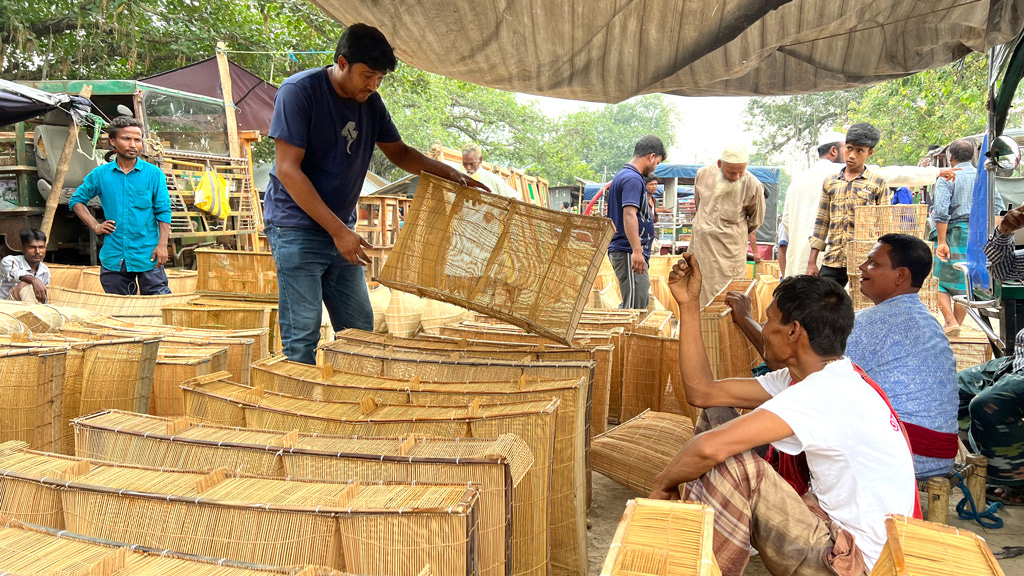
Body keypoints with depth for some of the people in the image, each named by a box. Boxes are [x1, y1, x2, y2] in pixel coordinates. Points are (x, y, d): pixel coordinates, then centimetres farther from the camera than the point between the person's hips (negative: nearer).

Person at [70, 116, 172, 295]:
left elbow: (163, 212, 0)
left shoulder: (154, 174, 1)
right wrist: (95, 226, 6)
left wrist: (162, 245, -9)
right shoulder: (100, 174, 6)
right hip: (113, 258, 3)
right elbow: (76, 200, 19)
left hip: (147, 255, -2)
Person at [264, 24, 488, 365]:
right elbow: (287, 168, -18)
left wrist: (446, 172, 1)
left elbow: (397, 151, 20)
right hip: (297, 228, -7)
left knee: (360, 331, 9)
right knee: (302, 336, -8)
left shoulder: (370, 102, 6)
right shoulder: (299, 91, -14)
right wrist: (338, 230, -22)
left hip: (341, 231, 7)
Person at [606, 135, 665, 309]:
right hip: (628, 252, -11)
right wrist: (637, 251, -30)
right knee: (635, 309, -9)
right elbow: (629, 215, -25)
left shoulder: (623, 175, 19)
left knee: (642, 301, 17)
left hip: (625, 251, 11)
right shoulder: (633, 179, -14)